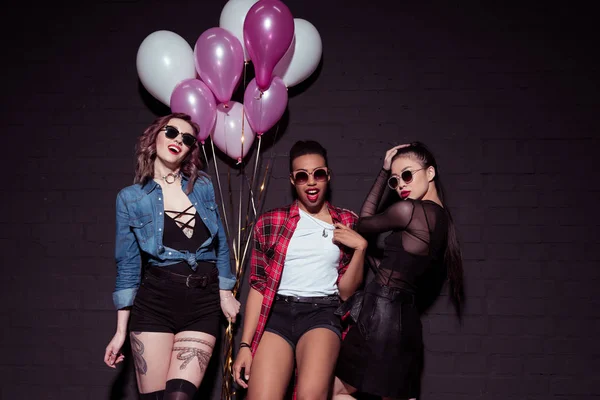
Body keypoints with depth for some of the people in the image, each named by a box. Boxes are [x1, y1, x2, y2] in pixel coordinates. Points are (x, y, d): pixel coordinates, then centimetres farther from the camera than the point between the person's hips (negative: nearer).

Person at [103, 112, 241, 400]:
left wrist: (225, 295, 12)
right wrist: (121, 330, 4)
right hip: (155, 300, -1)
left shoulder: (203, 187, 8)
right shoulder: (131, 198, 3)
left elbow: (220, 246, 16)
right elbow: (128, 266, 4)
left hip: (204, 303, 1)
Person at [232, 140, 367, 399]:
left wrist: (360, 247, -5)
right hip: (276, 313, 1)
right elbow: (258, 286, 10)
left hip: (322, 314, -1)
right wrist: (245, 345, 4)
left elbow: (346, 291, 9)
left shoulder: (347, 224, 10)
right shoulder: (270, 222, 10)